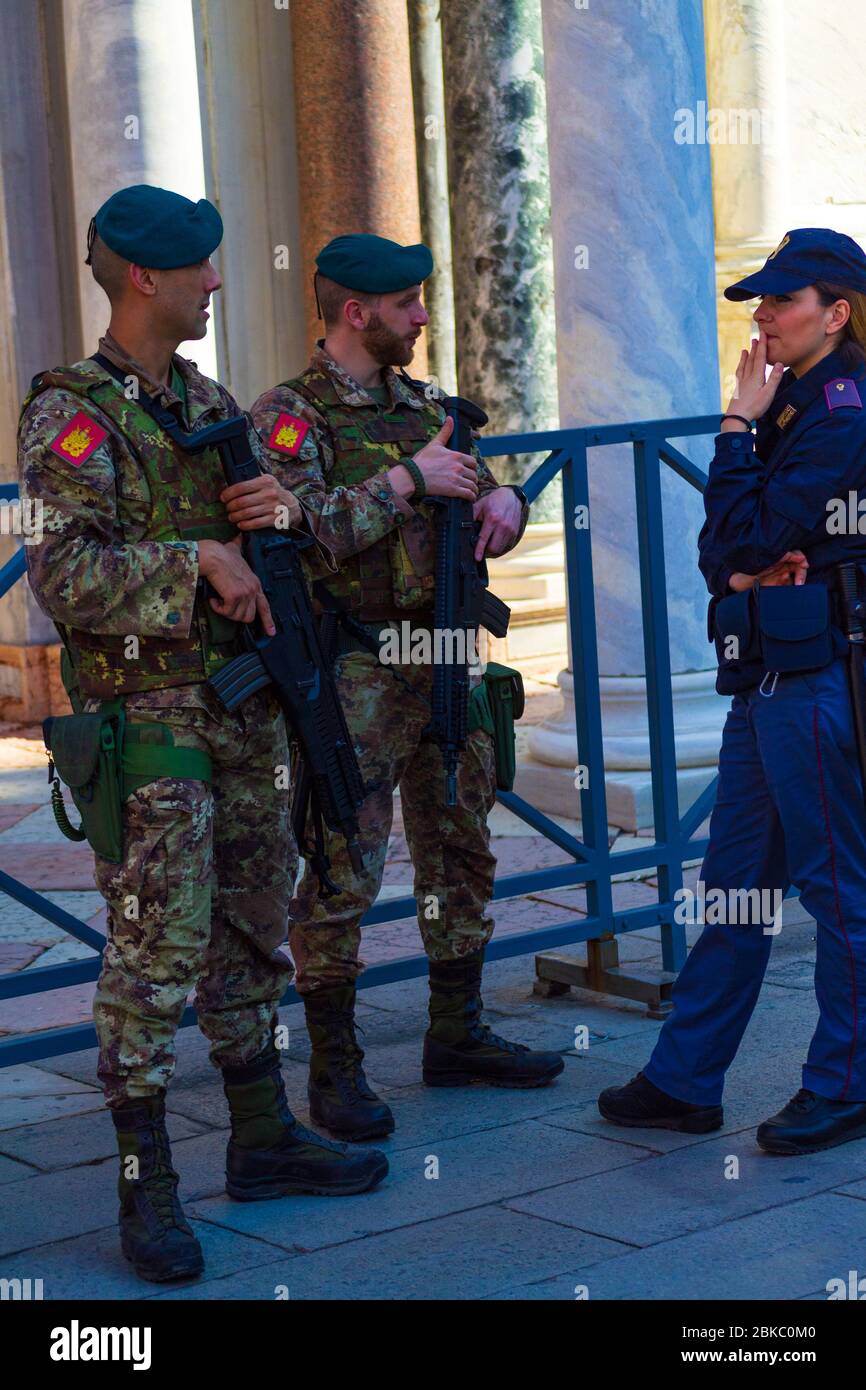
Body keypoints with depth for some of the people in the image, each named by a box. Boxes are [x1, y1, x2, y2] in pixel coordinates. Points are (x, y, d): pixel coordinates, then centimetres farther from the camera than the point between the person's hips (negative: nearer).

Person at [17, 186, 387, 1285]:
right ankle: (147, 1187, 4)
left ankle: (262, 1140, 27)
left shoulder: (208, 403, 13)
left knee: (251, 928, 14)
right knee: (156, 948, -6)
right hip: (145, 716, -8)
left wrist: (288, 502, -1)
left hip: (241, 710, 8)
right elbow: (62, 575, -21)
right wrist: (198, 559, -23)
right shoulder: (72, 417, -11)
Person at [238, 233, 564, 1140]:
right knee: (342, 871, -4)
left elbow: (478, 499, 20)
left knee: (460, 854, 13)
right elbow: (307, 532, -22)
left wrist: (502, 500, -3)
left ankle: (458, 1035, 26)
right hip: (354, 676, -7)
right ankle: (335, 1069, 6)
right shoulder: (289, 415, -8)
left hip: (445, 665, 8)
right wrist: (405, 479, -19)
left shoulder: (422, 405, 14)